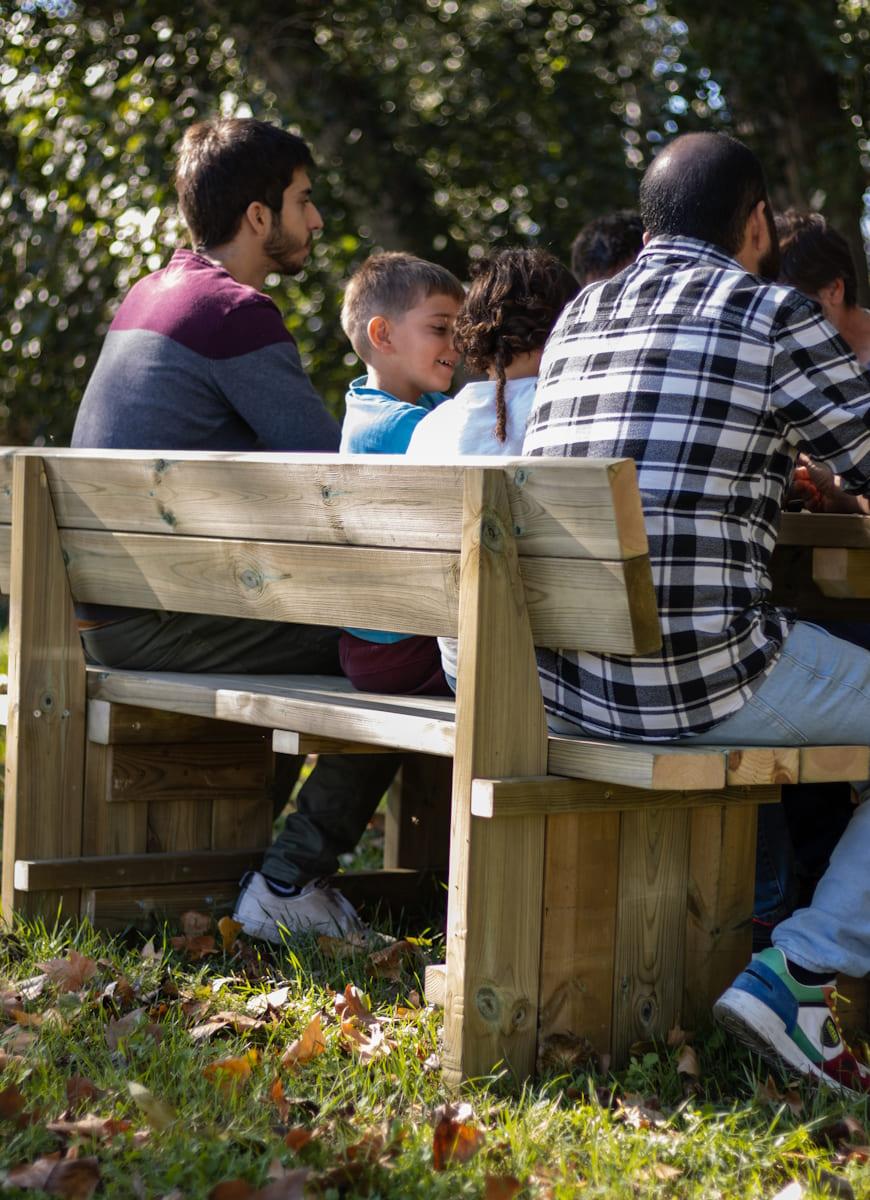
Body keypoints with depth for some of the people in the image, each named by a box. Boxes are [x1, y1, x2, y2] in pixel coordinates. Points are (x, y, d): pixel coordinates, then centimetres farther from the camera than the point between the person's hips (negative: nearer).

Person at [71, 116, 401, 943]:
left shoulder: (147, 296, 17)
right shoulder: (235, 313, -12)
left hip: (102, 613, 10)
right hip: (163, 621, -10)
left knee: (319, 628, 27)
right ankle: (286, 887, -5)